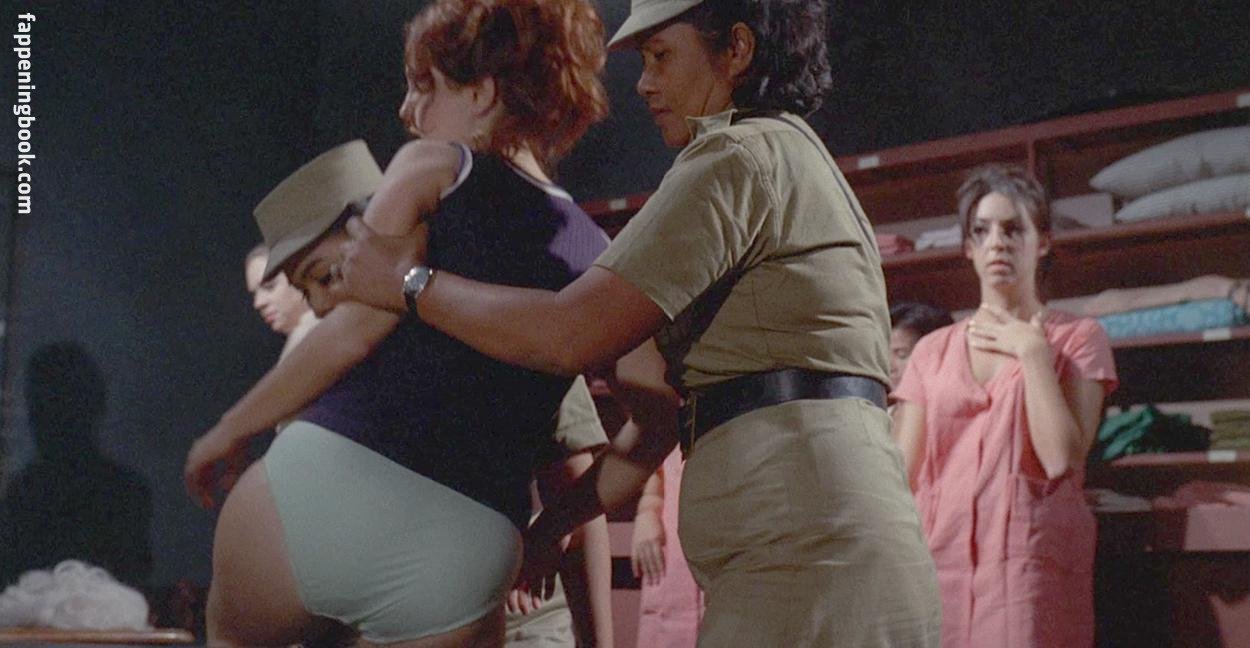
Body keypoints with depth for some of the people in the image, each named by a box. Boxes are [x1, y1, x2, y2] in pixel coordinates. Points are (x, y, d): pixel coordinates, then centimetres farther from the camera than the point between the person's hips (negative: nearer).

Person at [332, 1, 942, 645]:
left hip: (803, 549, -10)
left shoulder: (739, 156, -4)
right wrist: (555, 522, 24)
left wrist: (408, 282, 3)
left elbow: (568, 335, -10)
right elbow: (680, 394, 24)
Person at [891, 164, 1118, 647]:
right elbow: (903, 476, 10)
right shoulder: (932, 350, 14)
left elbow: (1060, 458, -8)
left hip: (1032, 559, -2)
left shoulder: (1077, 337, 6)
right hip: (939, 558, 3)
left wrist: (1032, 352, -5)